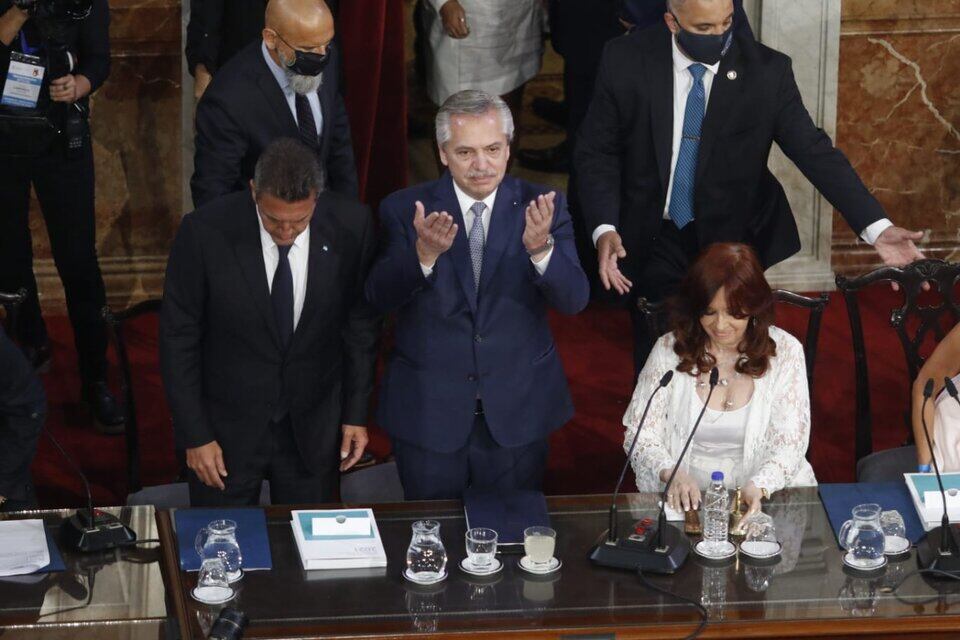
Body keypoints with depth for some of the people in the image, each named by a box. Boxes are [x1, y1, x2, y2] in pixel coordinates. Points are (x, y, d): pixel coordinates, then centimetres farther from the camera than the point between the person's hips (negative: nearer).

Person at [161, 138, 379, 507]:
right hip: (226, 428, -2)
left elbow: (361, 324, 1)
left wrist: (356, 413, 3)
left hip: (313, 429, 2)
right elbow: (178, 337, -10)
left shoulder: (351, 225, -13)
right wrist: (195, 435, -9)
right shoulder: (205, 232, -20)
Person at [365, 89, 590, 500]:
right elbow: (380, 297, -16)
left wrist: (541, 247, -33)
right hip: (429, 416, -1)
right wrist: (424, 254, -35)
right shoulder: (405, 210, -5)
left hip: (517, 417, 1)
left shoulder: (541, 207, -3)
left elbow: (573, 300, -13)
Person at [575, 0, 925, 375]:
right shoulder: (626, 62, -14)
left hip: (733, 242, 0)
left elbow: (814, 151, -15)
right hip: (654, 242, 0)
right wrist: (604, 228, -23)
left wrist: (877, 228, -26)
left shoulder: (766, 70, -15)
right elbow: (597, 151, -6)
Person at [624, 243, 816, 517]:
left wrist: (759, 487, -23)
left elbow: (789, 444, -3)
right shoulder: (669, 350, 3)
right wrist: (671, 473, -18)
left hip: (764, 497, 0)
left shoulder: (784, 351, 2)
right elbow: (640, 433, 3)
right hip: (686, 499, 0)